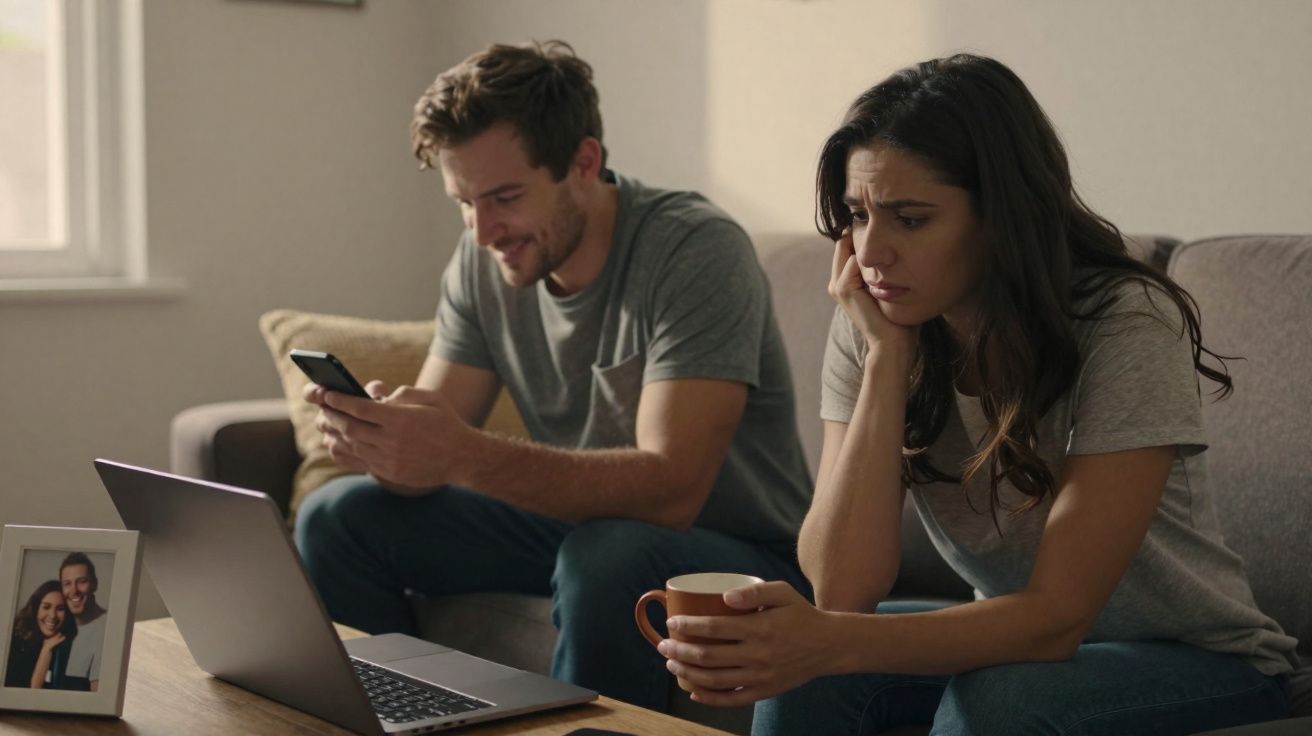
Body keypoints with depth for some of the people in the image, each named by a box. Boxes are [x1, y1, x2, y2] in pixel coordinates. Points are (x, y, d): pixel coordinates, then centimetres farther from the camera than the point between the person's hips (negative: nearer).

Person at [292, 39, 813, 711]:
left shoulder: (695, 250, -23)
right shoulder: (482, 260, -2)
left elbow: (670, 489, -32)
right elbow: (428, 459, -3)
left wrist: (466, 455, -42)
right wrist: (376, 435, -28)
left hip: (740, 553, -6)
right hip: (580, 521, 6)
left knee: (606, 556, -38)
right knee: (336, 519, -4)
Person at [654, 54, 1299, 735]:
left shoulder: (1128, 327, -25)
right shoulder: (872, 324, -10)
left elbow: (1057, 616, -29)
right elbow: (844, 589, -20)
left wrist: (829, 643, -44)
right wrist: (887, 353, -25)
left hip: (1200, 659, -4)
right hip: (1018, 635, 4)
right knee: (802, 673, -22)